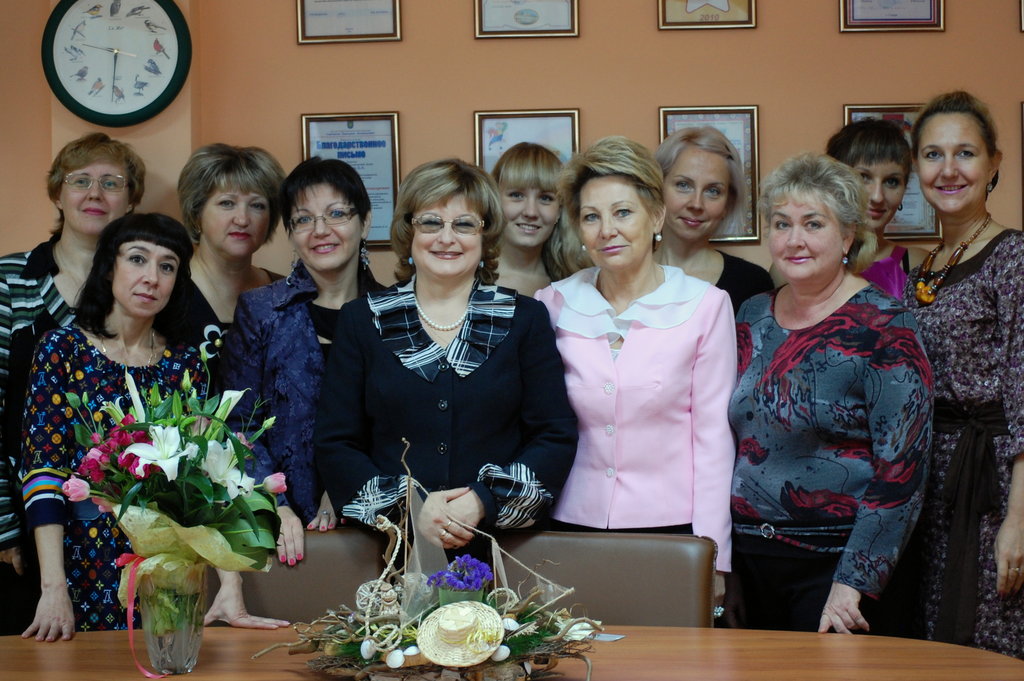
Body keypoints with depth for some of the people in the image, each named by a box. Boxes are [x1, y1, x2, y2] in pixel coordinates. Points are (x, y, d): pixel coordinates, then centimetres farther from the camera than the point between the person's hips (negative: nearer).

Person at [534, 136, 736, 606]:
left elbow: (713, 435, -2)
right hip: (572, 526, 2)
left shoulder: (704, 306, -2)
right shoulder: (554, 304, 4)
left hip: (671, 525, -2)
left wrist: (712, 558, -6)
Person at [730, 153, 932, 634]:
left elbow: (902, 470, -14)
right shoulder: (753, 315, 7)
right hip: (749, 556, 5)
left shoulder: (882, 327, -10)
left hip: (834, 560, -5)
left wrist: (853, 582, -18)